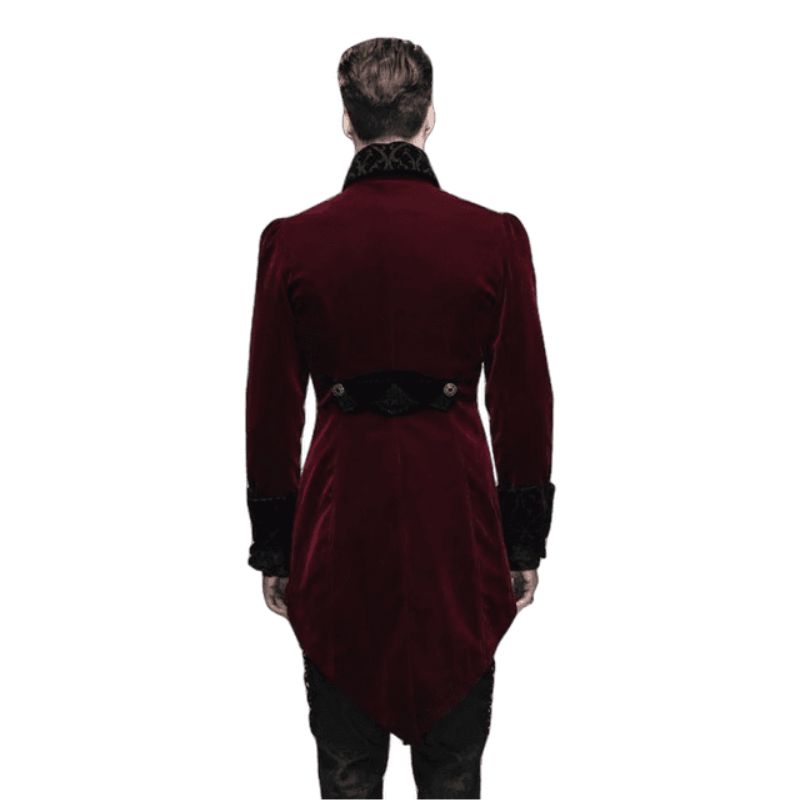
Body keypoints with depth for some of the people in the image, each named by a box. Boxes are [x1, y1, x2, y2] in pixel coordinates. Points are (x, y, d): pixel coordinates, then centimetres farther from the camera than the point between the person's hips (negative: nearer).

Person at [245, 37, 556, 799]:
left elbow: (272, 408, 0)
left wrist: (273, 549, 9)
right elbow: (523, 401, -1)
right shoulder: (495, 237, -5)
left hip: (340, 511, 0)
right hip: (457, 513, 0)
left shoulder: (291, 241, -5)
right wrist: (525, 542, 9)